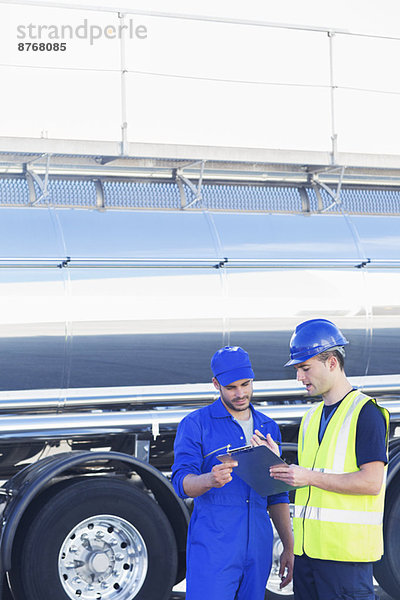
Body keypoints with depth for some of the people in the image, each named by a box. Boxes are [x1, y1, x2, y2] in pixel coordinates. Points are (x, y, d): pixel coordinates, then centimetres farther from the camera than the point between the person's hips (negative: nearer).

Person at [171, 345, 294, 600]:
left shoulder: (269, 428, 15)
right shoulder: (195, 425, 0)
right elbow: (182, 483, -11)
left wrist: (289, 546, 13)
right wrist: (210, 479, -33)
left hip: (257, 550, 5)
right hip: (212, 548, -5)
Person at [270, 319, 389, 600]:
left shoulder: (365, 412, -7)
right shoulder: (311, 417, 19)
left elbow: (371, 482, -15)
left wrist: (310, 477, -16)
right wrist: (283, 469, 2)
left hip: (347, 549, -7)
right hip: (309, 548, 8)